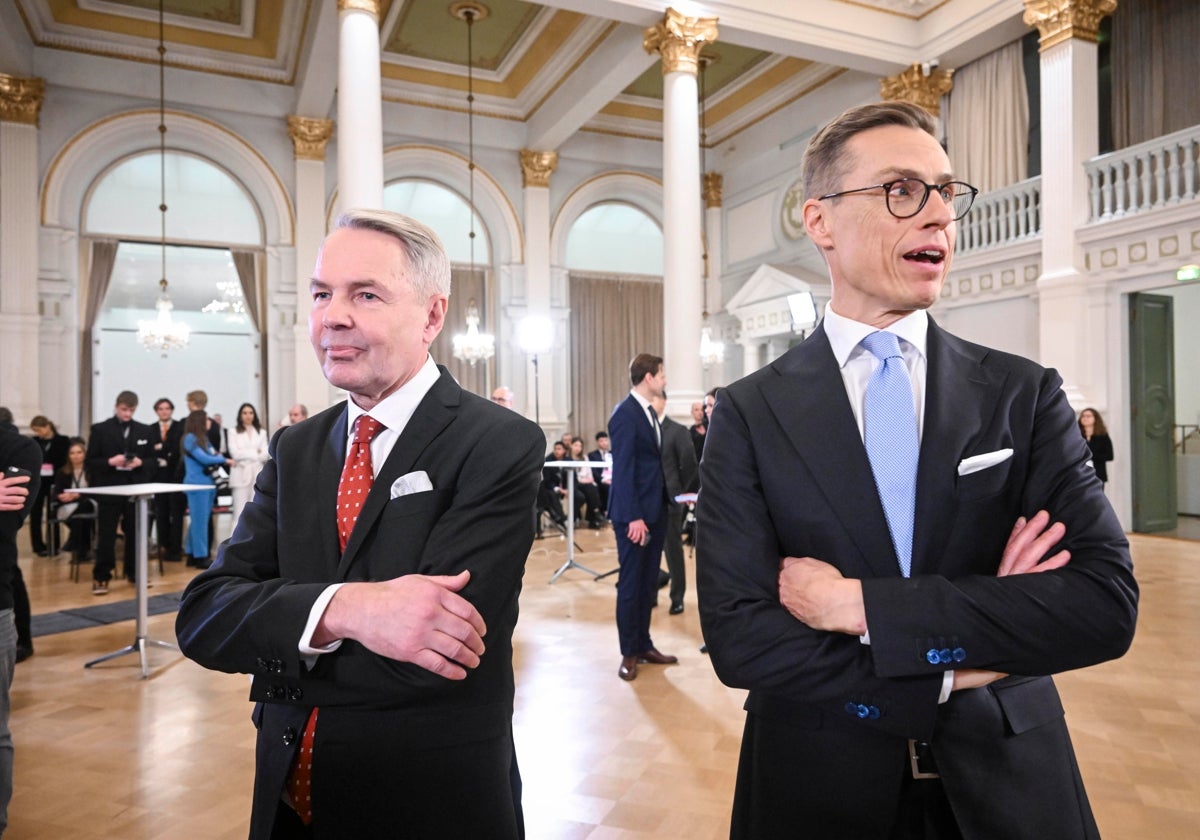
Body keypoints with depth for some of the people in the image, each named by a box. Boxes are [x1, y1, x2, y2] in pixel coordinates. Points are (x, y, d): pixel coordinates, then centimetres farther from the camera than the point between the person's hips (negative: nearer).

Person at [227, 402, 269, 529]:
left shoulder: (261, 433, 13)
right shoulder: (234, 432, 6)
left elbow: (265, 455, 4)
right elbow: (235, 453, -5)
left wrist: (245, 455, -3)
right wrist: (255, 453, 0)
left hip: (257, 474, 2)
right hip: (240, 474, -2)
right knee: (239, 512, -4)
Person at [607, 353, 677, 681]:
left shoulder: (650, 412, 13)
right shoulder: (625, 413, -15)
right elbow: (622, 470, -19)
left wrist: (663, 504, 10)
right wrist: (633, 517, -21)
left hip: (655, 510, 8)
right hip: (634, 513, -8)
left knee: (648, 582, 14)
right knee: (630, 582, 3)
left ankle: (644, 645, 25)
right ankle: (629, 653, 15)